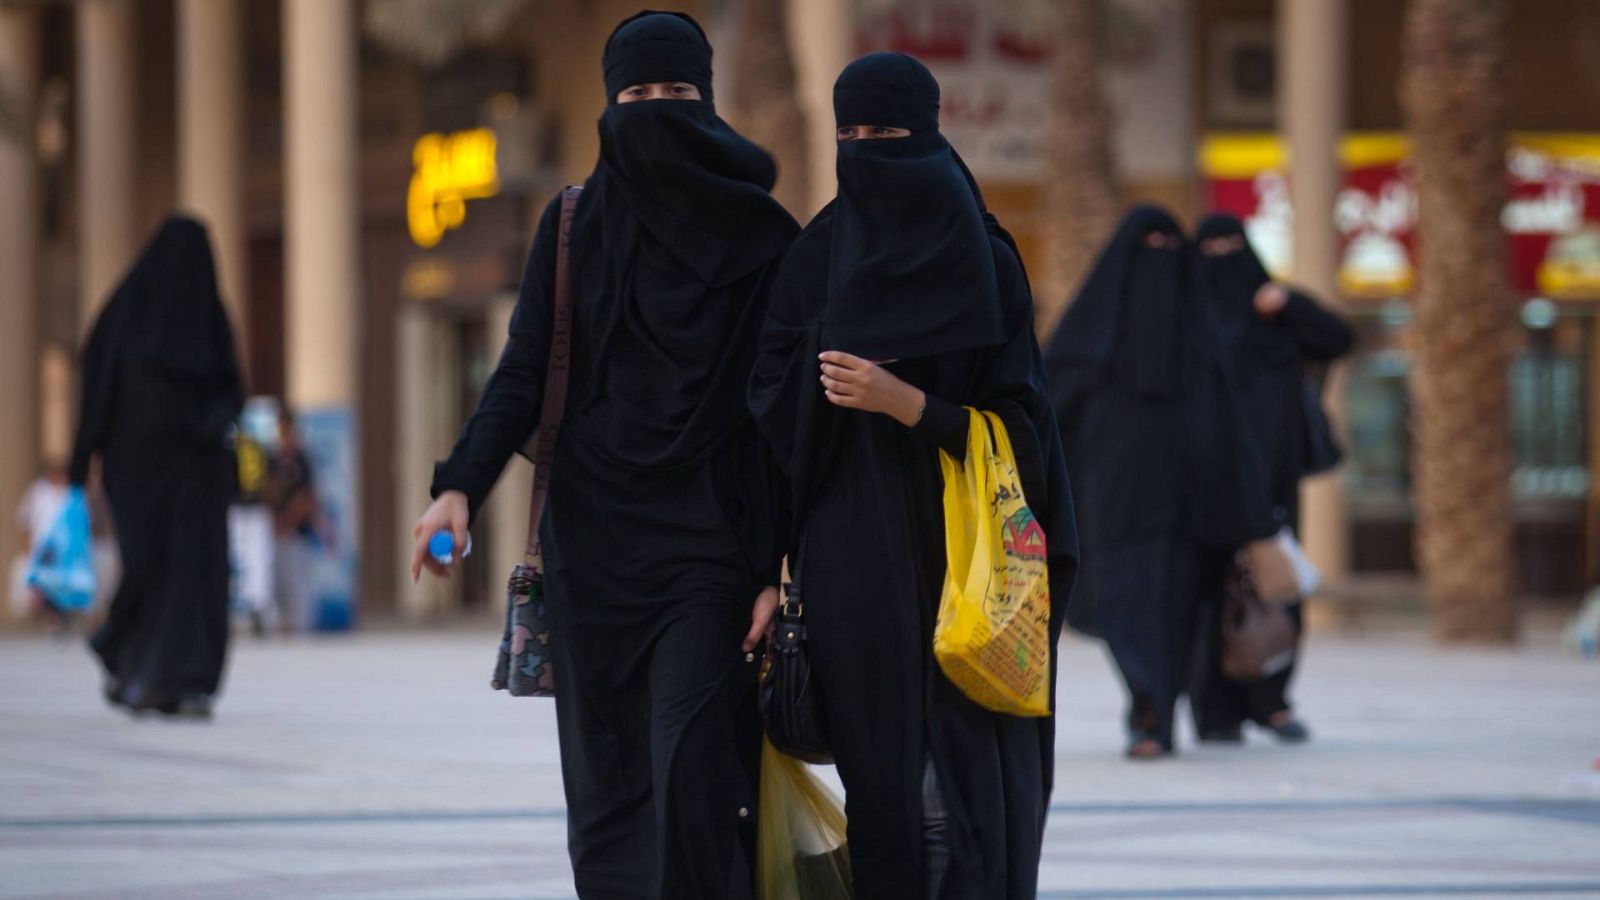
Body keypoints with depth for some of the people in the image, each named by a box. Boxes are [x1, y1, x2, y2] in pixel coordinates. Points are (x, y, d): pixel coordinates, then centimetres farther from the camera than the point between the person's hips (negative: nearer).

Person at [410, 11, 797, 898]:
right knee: (608, 781, 4)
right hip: (594, 536, 3)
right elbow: (523, 374, 4)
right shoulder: (574, 225, 7)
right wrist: (460, 486, -13)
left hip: (708, 539, -3)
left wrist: (777, 569, -7)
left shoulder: (762, 236, 1)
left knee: (692, 775, -15)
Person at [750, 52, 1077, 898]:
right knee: (885, 780, -3)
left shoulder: (984, 262, 0)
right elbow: (773, 415, 8)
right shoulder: (817, 259, 8)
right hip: (854, 563, 2)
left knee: (967, 781, -8)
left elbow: (1014, 418, -3)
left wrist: (902, 402, -17)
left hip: (959, 560, -2)